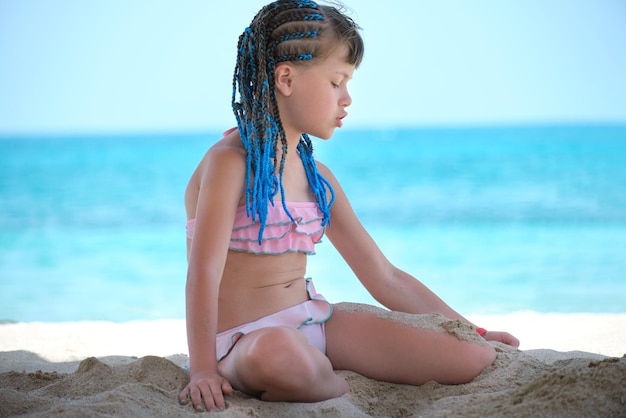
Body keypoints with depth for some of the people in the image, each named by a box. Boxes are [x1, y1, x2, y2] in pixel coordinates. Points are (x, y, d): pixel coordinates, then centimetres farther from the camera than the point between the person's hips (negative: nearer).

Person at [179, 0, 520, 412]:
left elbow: (385, 278, 12)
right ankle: (353, 394, -15)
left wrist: (472, 332, 10)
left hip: (316, 320, 6)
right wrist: (204, 370, -29)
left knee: (475, 360, -8)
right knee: (277, 352, -45)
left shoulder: (316, 177, 10)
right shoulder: (231, 162, -11)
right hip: (243, 342, -5)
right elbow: (204, 274, -19)